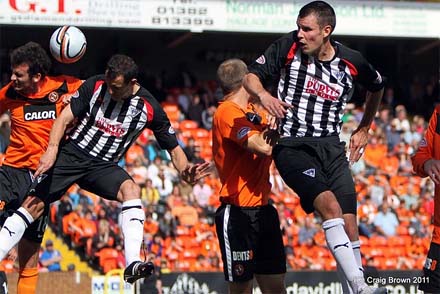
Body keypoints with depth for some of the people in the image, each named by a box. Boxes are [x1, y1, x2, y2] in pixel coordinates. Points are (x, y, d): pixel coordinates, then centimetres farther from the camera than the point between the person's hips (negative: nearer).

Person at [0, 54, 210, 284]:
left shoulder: (149, 108, -7)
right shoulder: (95, 85, -7)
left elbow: (173, 147, 1)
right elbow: (65, 118, -5)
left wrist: (184, 171, -19)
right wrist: (52, 149, -21)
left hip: (104, 167, 0)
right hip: (71, 154, 0)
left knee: (131, 189, -29)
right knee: (34, 203, -12)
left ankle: (132, 264, -41)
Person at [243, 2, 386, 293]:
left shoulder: (352, 62, 3)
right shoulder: (288, 46, -2)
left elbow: (377, 87, 24)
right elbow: (251, 76, 5)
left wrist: (364, 130, 25)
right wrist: (263, 94, -17)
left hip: (332, 148, 3)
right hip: (292, 146, -3)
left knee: (349, 223, -8)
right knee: (330, 205, -26)